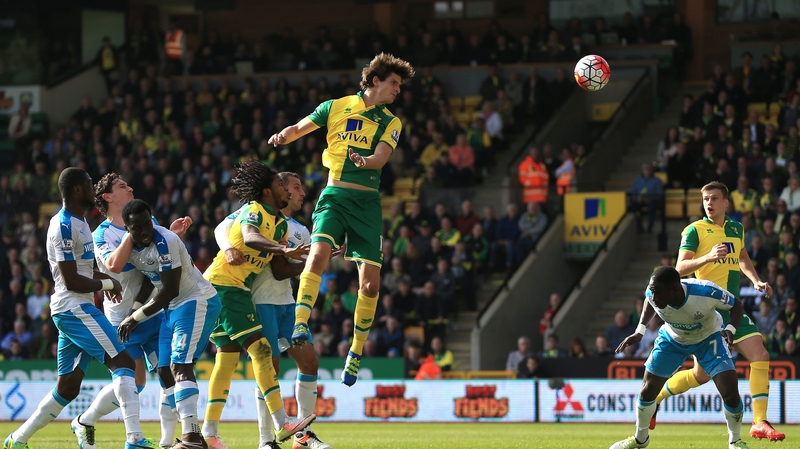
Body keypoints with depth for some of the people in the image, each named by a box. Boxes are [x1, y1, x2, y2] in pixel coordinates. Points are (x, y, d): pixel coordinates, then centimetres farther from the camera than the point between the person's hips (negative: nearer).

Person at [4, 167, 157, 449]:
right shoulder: (64, 227, -15)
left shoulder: (78, 223, 17)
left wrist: (103, 278, 14)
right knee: (122, 362, -16)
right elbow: (71, 281, -17)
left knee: (68, 387, 11)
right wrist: (106, 284, -4)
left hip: (75, 310, 10)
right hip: (75, 309, -10)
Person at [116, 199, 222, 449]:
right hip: (173, 308, 9)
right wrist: (134, 312, 7)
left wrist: (136, 317, -14)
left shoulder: (165, 242, -24)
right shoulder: (129, 246, 1)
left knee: (180, 366, -20)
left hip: (197, 302, -9)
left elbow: (170, 290, -22)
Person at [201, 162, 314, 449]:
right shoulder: (254, 211, -13)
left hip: (236, 290, 10)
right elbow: (250, 237, -36)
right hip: (223, 284, -10)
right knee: (261, 350, -14)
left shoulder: (280, 223, 14)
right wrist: (285, 250, -50)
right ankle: (281, 424, -18)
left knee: (228, 358, 7)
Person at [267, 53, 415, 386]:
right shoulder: (337, 106, 9)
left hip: (367, 202, 1)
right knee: (319, 251, -29)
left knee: (370, 281, -5)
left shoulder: (391, 123, 10)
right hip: (334, 195, -1)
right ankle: (301, 324, -32)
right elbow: (300, 128, 16)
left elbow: (381, 157, -6)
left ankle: (356, 353, 9)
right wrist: (283, 136, -7)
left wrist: (364, 160, -29)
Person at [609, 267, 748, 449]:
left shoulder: (706, 292, -42)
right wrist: (640, 331, -9)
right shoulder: (653, 293, -30)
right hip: (672, 338, 3)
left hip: (708, 338, -3)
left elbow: (736, 305, -22)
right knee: (647, 391, 0)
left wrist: (730, 329, -41)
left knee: (730, 393, -16)